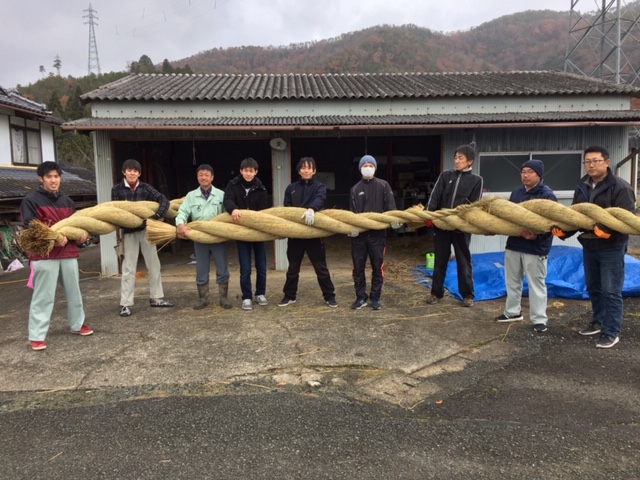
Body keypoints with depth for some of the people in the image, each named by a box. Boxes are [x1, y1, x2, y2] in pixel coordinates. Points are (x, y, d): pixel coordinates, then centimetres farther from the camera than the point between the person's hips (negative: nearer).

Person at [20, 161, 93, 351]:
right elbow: (30, 228, -11)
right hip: (44, 255, -6)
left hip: (69, 253, 6)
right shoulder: (31, 200, -4)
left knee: (74, 292, 15)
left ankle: (77, 324, 30)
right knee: (43, 296, -3)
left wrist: (82, 235, -1)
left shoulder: (67, 201, 15)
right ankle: (37, 336, 5)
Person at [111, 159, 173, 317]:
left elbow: (164, 200, -8)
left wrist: (157, 215, -22)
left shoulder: (145, 188, -2)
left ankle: (156, 298, 23)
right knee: (129, 268, 0)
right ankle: (125, 304, 7)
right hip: (129, 231, -2)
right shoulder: (117, 189, -4)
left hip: (146, 229, 2)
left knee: (154, 264, 9)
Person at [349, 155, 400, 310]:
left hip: (378, 233, -2)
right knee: (358, 267, 4)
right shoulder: (355, 189, 10)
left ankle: (375, 297, 16)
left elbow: (390, 206, -5)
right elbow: (353, 212, 5)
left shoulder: (383, 186, 6)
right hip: (359, 234, 2)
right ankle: (361, 297, 15)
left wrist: (394, 219, -26)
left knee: (377, 266, 5)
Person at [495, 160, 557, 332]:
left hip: (535, 247, -7)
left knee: (536, 284, 2)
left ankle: (539, 319, 11)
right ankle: (513, 311, 30)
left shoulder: (547, 195, -11)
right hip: (514, 243, 7)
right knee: (512, 280, 16)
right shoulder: (516, 192, 10)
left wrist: (537, 235, -31)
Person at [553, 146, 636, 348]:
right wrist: (563, 229, -8)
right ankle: (598, 322, 34)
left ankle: (611, 332, 8)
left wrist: (608, 230, -38)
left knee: (611, 291, -1)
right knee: (593, 287, 18)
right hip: (589, 246, 7)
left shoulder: (620, 187, -14)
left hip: (611, 248, -7)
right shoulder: (582, 187, 8)